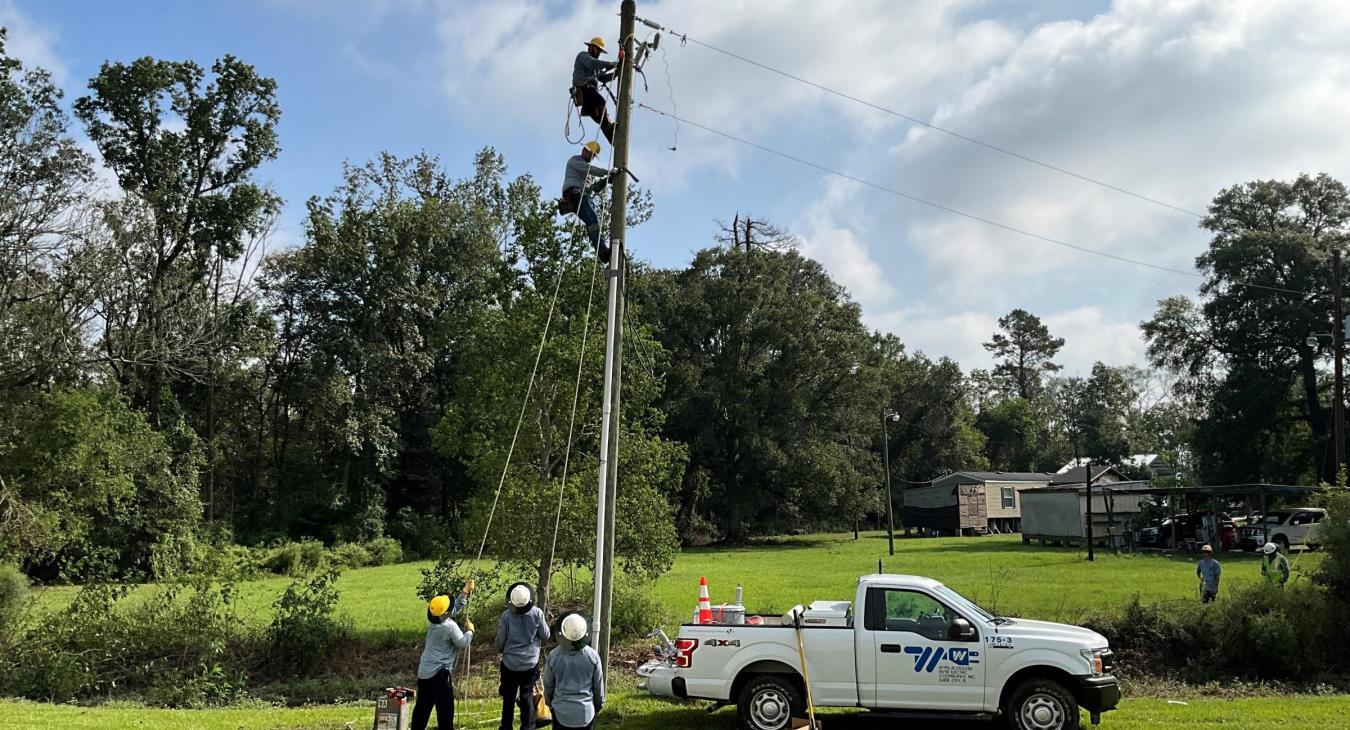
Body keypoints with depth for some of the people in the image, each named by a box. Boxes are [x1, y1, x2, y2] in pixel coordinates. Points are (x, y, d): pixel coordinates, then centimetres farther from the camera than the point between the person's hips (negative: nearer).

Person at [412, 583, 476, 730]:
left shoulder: (433, 621, 6)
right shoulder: (450, 626, -18)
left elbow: (455, 608, 18)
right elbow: (463, 643, -8)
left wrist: (465, 593, 17)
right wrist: (470, 630, 8)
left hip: (424, 671, 8)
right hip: (439, 673, -8)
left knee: (422, 705, 16)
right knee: (445, 707, -1)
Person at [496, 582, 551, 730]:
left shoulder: (506, 615, -17)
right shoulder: (537, 613, -15)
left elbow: (500, 641, -6)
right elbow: (546, 635, -3)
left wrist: (501, 649, 17)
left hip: (510, 662, 0)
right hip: (531, 662, 0)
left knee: (509, 697, 15)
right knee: (527, 696, 14)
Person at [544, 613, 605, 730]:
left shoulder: (553, 656, -14)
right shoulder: (593, 656, -13)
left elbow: (548, 684, 0)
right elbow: (598, 685, -1)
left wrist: (549, 702, 18)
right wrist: (599, 704, 16)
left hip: (561, 710, 0)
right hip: (586, 710, 0)